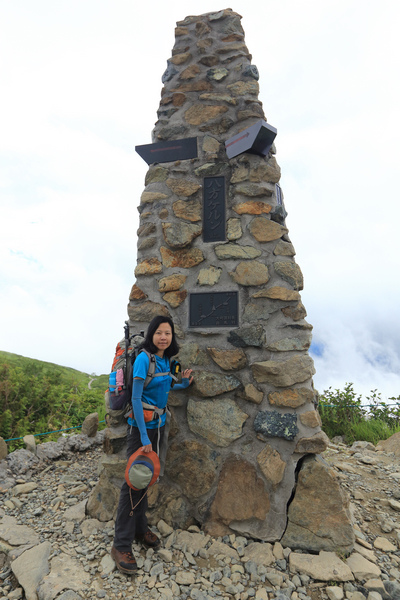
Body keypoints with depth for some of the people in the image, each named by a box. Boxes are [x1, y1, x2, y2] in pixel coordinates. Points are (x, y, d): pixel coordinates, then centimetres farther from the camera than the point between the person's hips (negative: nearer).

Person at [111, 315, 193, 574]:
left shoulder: (166, 360, 3)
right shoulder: (144, 358, -20)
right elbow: (136, 398, -20)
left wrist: (183, 383, 4)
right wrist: (144, 436, -20)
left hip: (159, 425, 7)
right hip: (141, 426, -7)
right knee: (134, 480, 0)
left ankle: (140, 528, 37)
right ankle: (121, 545, 15)